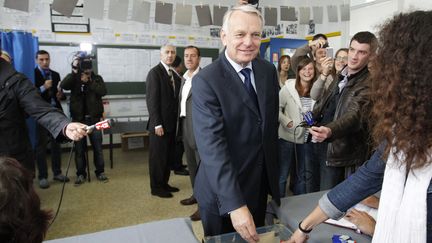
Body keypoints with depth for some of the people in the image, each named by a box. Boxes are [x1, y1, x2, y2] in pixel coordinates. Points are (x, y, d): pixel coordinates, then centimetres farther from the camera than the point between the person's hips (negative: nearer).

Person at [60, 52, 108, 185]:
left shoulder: (97, 78, 4)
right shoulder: (74, 79, 3)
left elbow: (103, 91, -13)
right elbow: (63, 85, -18)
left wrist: (89, 82, -19)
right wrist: (74, 71, -26)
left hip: (94, 119, 0)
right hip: (78, 119, 0)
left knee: (98, 147, 6)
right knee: (79, 148, 7)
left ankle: (100, 172, 19)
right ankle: (81, 174, 19)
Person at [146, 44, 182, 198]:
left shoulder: (175, 75, 14)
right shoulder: (155, 72, -8)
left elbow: (175, 98, 12)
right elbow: (152, 99, -14)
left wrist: (177, 120, 4)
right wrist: (157, 124, -17)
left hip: (172, 123, 7)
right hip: (160, 124, -7)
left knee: (169, 156, 13)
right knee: (158, 156, 4)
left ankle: (164, 184, 27)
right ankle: (156, 187, 17)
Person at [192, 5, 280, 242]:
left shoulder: (268, 70, -1)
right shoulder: (205, 81, -21)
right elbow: (211, 145, -27)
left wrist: (273, 168, 15)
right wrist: (234, 203, -32)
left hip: (262, 181, 6)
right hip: (223, 188, -5)